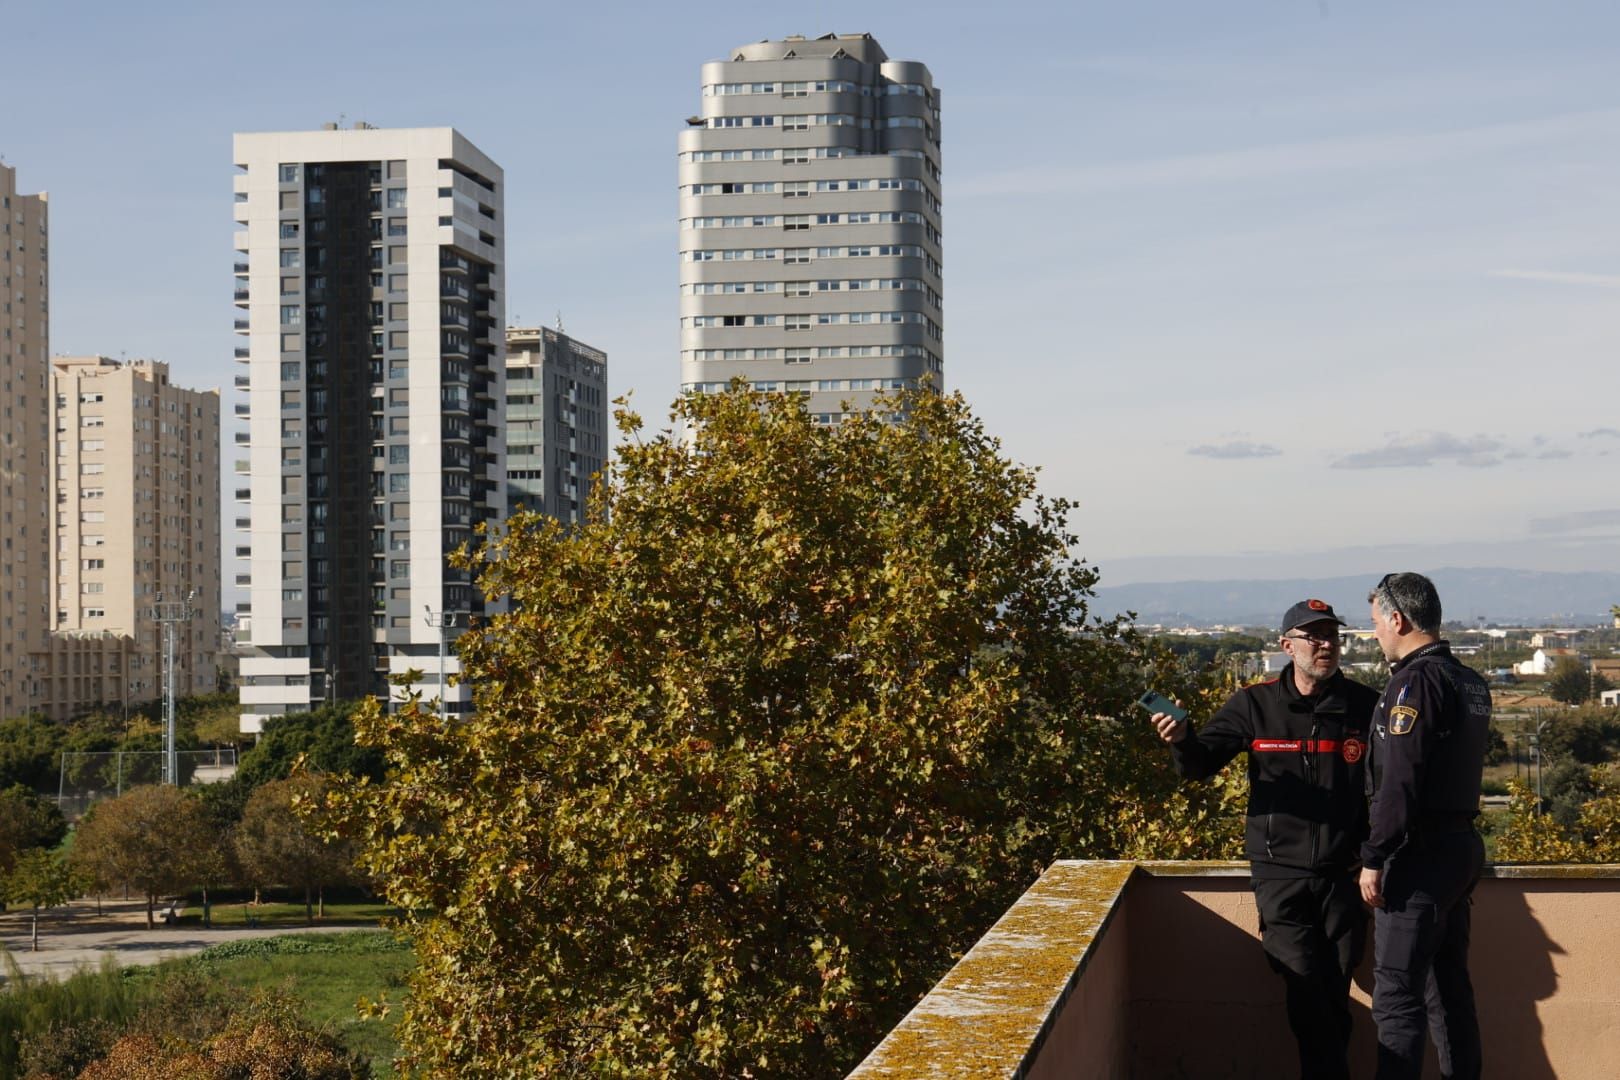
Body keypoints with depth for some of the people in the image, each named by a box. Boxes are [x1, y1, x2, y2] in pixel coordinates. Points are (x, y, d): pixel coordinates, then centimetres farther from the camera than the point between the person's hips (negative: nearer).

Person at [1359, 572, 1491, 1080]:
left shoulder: (1417, 680, -16)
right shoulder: (1470, 682, 13)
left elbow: (1399, 781, -21)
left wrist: (1374, 858, -17)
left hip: (1420, 854, -9)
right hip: (1462, 846, 9)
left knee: (1397, 994, -7)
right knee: (1449, 984, 16)